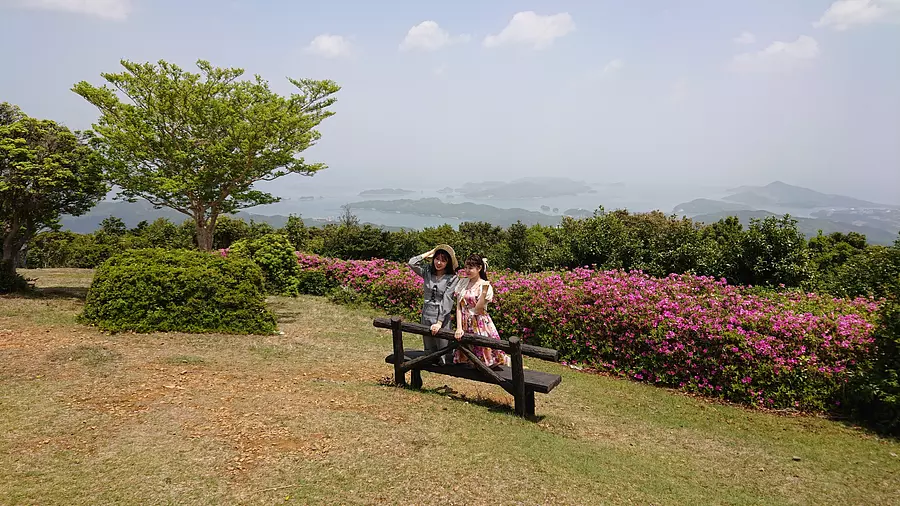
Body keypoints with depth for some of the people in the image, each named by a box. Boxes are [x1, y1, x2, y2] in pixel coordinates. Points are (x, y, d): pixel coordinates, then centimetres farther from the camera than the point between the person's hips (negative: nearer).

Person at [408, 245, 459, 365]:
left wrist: (439, 322, -21)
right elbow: (412, 263, -10)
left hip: (442, 316, -4)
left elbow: (447, 301, -16)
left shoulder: (452, 278, -10)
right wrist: (429, 253, -4)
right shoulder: (427, 271, 3)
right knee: (429, 349, 15)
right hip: (426, 315, 4)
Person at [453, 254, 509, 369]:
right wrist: (459, 328, -8)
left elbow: (478, 309, -14)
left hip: (480, 324, -4)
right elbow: (458, 307, 0)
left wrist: (484, 292, -25)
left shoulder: (485, 286, -8)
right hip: (465, 324, 4)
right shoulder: (463, 282, 4)